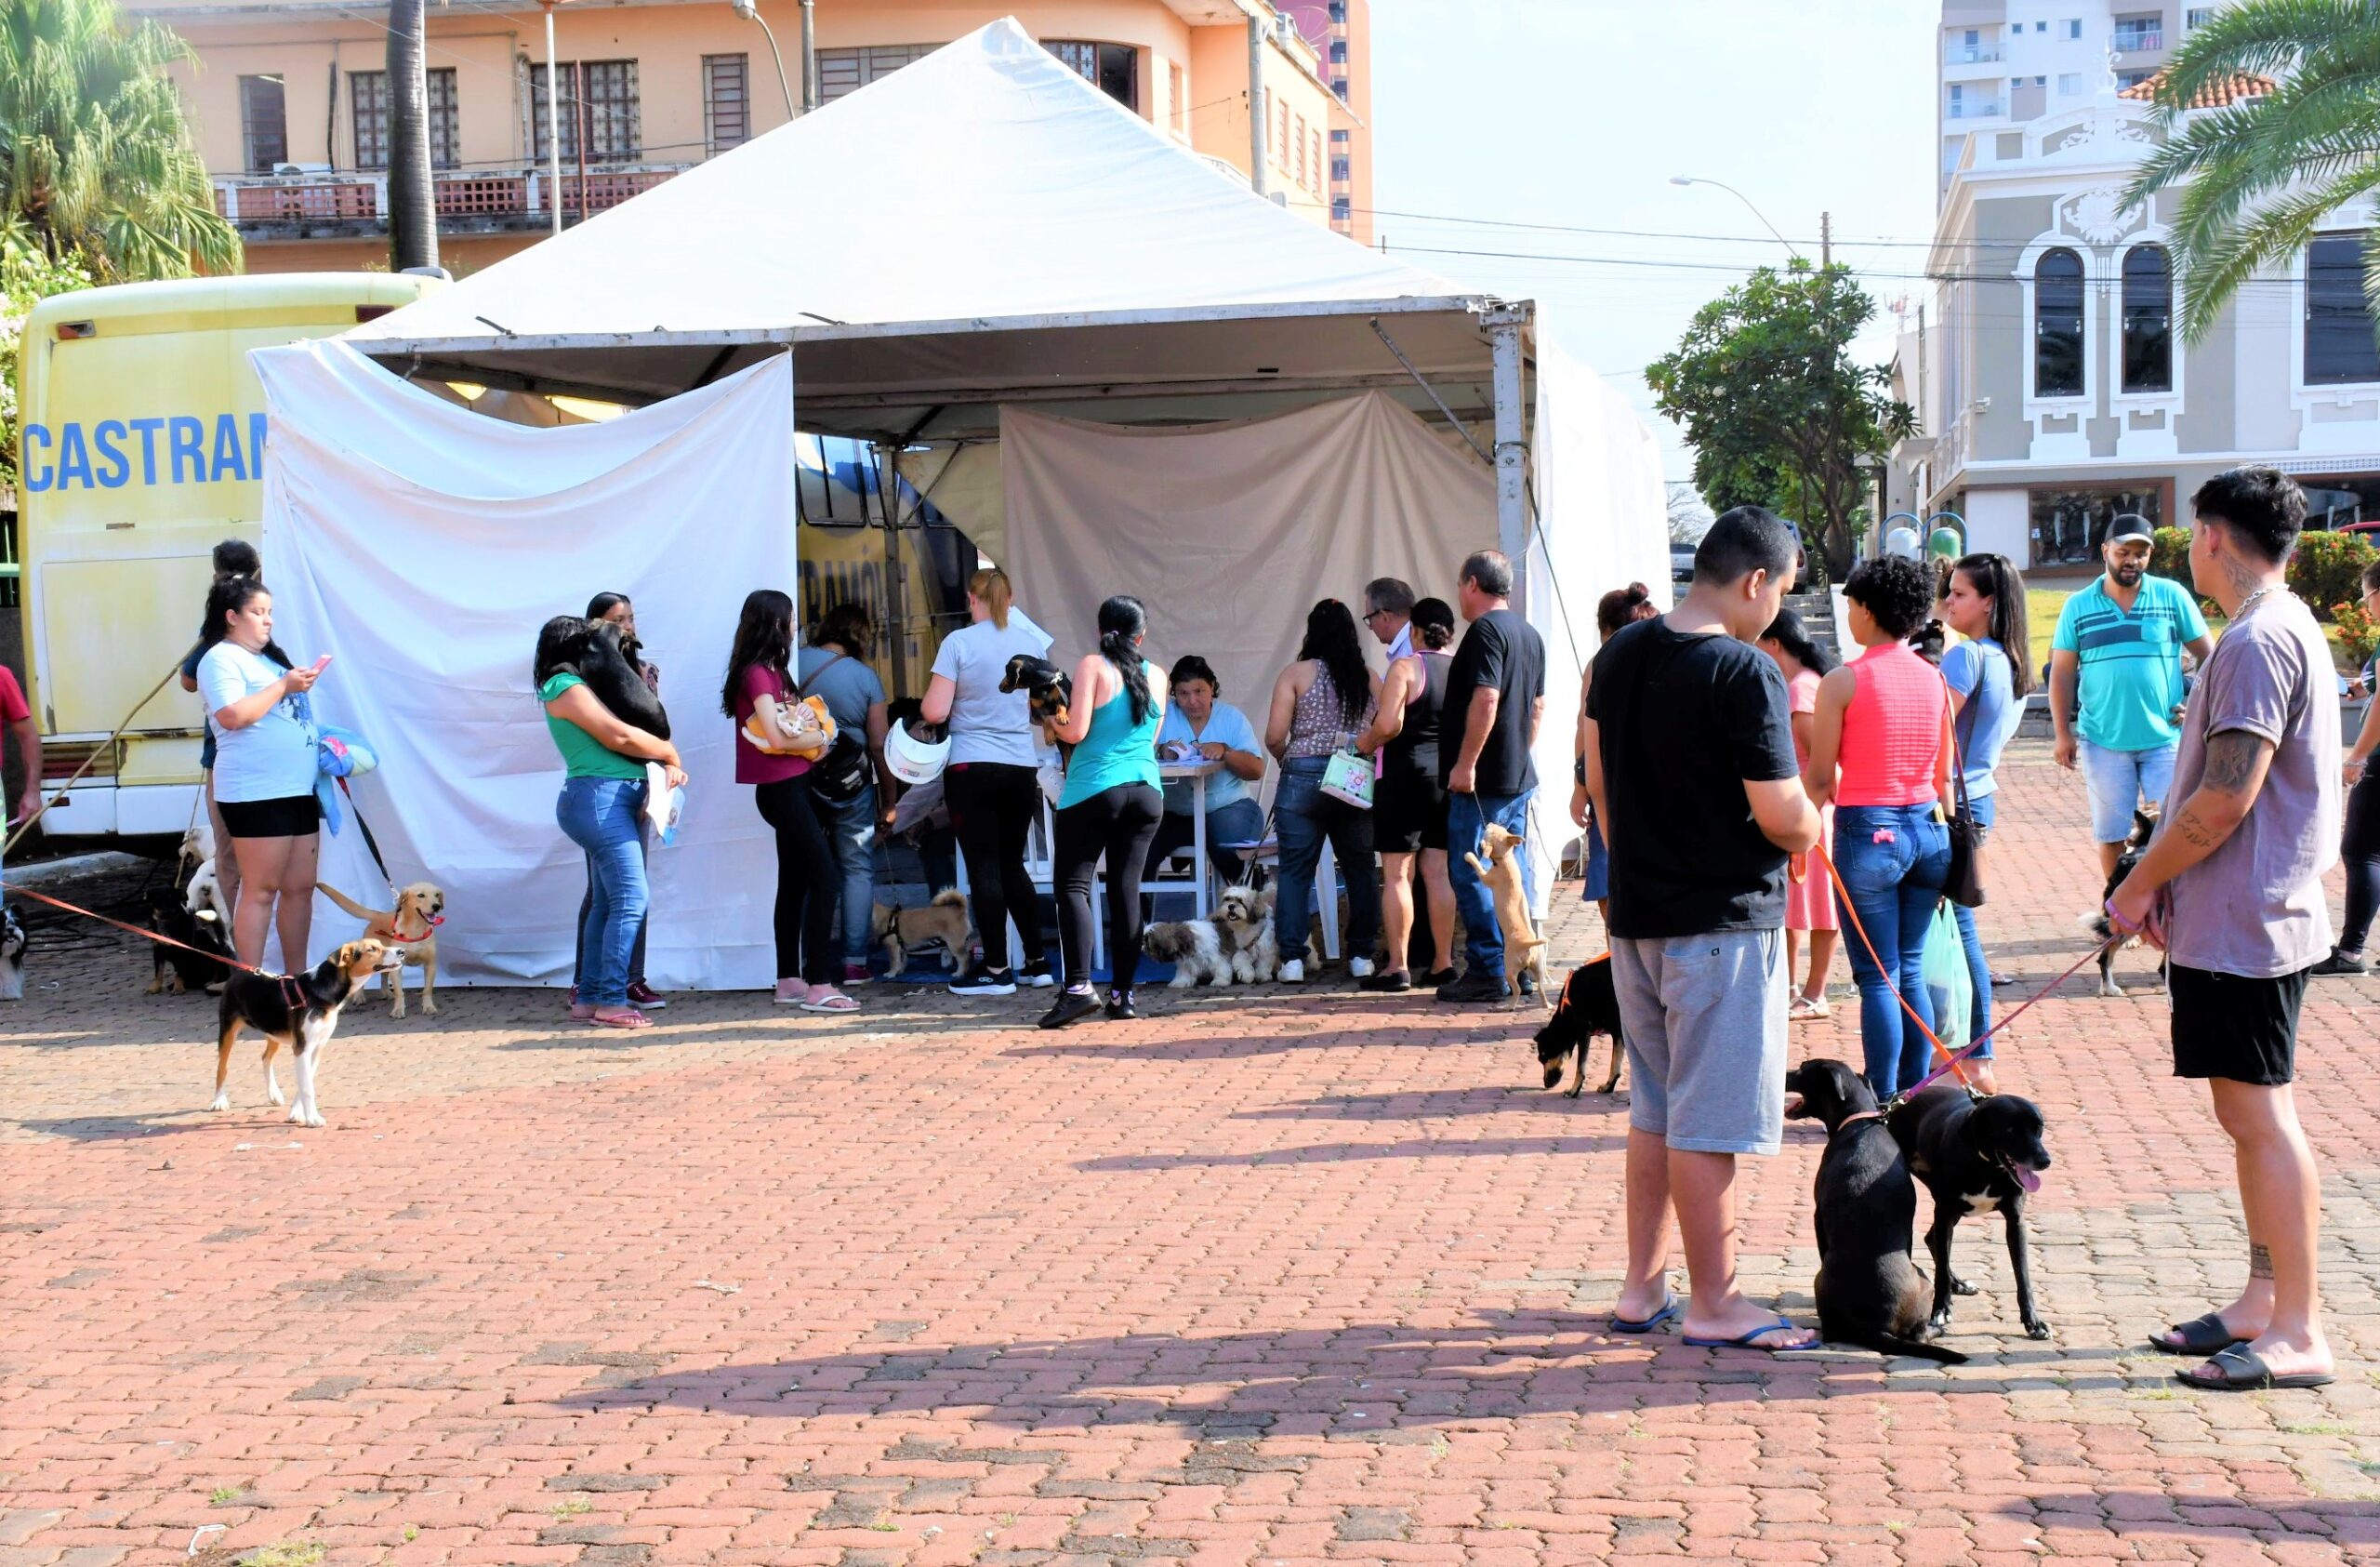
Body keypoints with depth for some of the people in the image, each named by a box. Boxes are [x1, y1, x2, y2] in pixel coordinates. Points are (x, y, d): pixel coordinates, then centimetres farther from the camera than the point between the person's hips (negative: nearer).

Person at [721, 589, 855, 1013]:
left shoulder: (769, 671, 16)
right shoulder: (758, 673, -13)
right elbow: (775, 733, -21)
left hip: (788, 787, 10)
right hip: (781, 787, -10)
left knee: (794, 883, 14)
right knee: (824, 875, -14)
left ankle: (789, 981, 19)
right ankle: (818, 985, -17)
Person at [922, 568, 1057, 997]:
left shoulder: (958, 643, -9)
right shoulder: (1032, 641, 3)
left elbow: (935, 712, -12)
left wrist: (923, 707, 9)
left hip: (971, 768, -4)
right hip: (1022, 768, 4)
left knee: (984, 868, 1)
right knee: (1012, 866, 16)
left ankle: (997, 969, 2)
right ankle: (1037, 963, 16)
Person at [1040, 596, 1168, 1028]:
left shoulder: (1093, 667, -4)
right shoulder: (1156, 676, 10)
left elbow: (1076, 732, -11)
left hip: (1094, 792, -5)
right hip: (1146, 793, 5)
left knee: (1073, 886, -3)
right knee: (1126, 890, 7)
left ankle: (1078, 987, -16)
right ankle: (1122, 993, 6)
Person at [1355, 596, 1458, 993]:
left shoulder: (1405, 667, -11)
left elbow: (1389, 725, -20)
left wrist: (1365, 743, -2)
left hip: (1405, 774, -6)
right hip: (1449, 777, 6)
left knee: (1397, 874, -1)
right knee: (1439, 871, 10)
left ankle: (1398, 966, -2)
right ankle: (1444, 962, 10)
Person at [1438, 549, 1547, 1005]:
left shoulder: (1486, 630, -14)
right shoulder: (1530, 634, 15)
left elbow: (1485, 700, -23)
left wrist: (1465, 764, -21)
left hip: (1482, 779, -9)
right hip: (1519, 776, 9)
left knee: (1470, 874, -4)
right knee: (1514, 873, 11)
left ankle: (1488, 972, -5)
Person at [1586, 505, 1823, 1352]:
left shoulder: (1619, 654, 5)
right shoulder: (1745, 672, -18)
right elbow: (1783, 815, -20)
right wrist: (1809, 833, 1)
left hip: (1636, 914, 8)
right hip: (1722, 920, -8)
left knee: (1653, 1107, 17)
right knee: (1709, 1120, 0)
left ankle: (1642, 1288, 23)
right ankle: (1715, 1303, 8)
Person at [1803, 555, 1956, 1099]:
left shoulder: (1842, 682, -10)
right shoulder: (1935, 679, 5)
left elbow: (1819, 780, -7)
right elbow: (1944, 774, 11)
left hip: (1868, 833, -5)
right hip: (1928, 830, 5)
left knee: (1877, 977, 0)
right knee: (1911, 969, 13)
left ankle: (1884, 1103, 2)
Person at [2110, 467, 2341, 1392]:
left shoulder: (2258, 640, -18)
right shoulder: (2286, 628, 16)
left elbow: (2226, 798, -22)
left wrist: (2140, 883, -10)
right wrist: (2167, 890, 15)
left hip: (2244, 924, -10)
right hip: (2234, 918, 10)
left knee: (2261, 1116, -7)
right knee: (2249, 1115, 14)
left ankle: (2298, 1334, -2)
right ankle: (2264, 1303, 22)